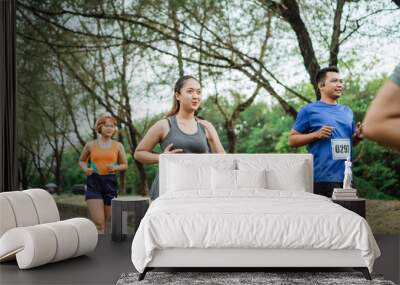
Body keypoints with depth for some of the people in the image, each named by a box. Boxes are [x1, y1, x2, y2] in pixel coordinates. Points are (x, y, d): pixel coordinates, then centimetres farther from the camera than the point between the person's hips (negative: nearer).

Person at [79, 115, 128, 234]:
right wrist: (86, 169, -4)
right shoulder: (91, 145, 5)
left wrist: (116, 167, -10)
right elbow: (81, 161, 18)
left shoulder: (118, 146, 5)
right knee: (98, 223, -13)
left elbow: (125, 165, 12)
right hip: (94, 183, -2)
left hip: (110, 182, 2)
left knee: (106, 221, 11)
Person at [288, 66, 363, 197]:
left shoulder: (347, 111, 16)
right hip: (322, 178, -6)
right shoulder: (309, 110, 0)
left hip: (346, 177, 6)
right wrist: (316, 135, -15)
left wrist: (358, 137, 2)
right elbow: (291, 140, -1)